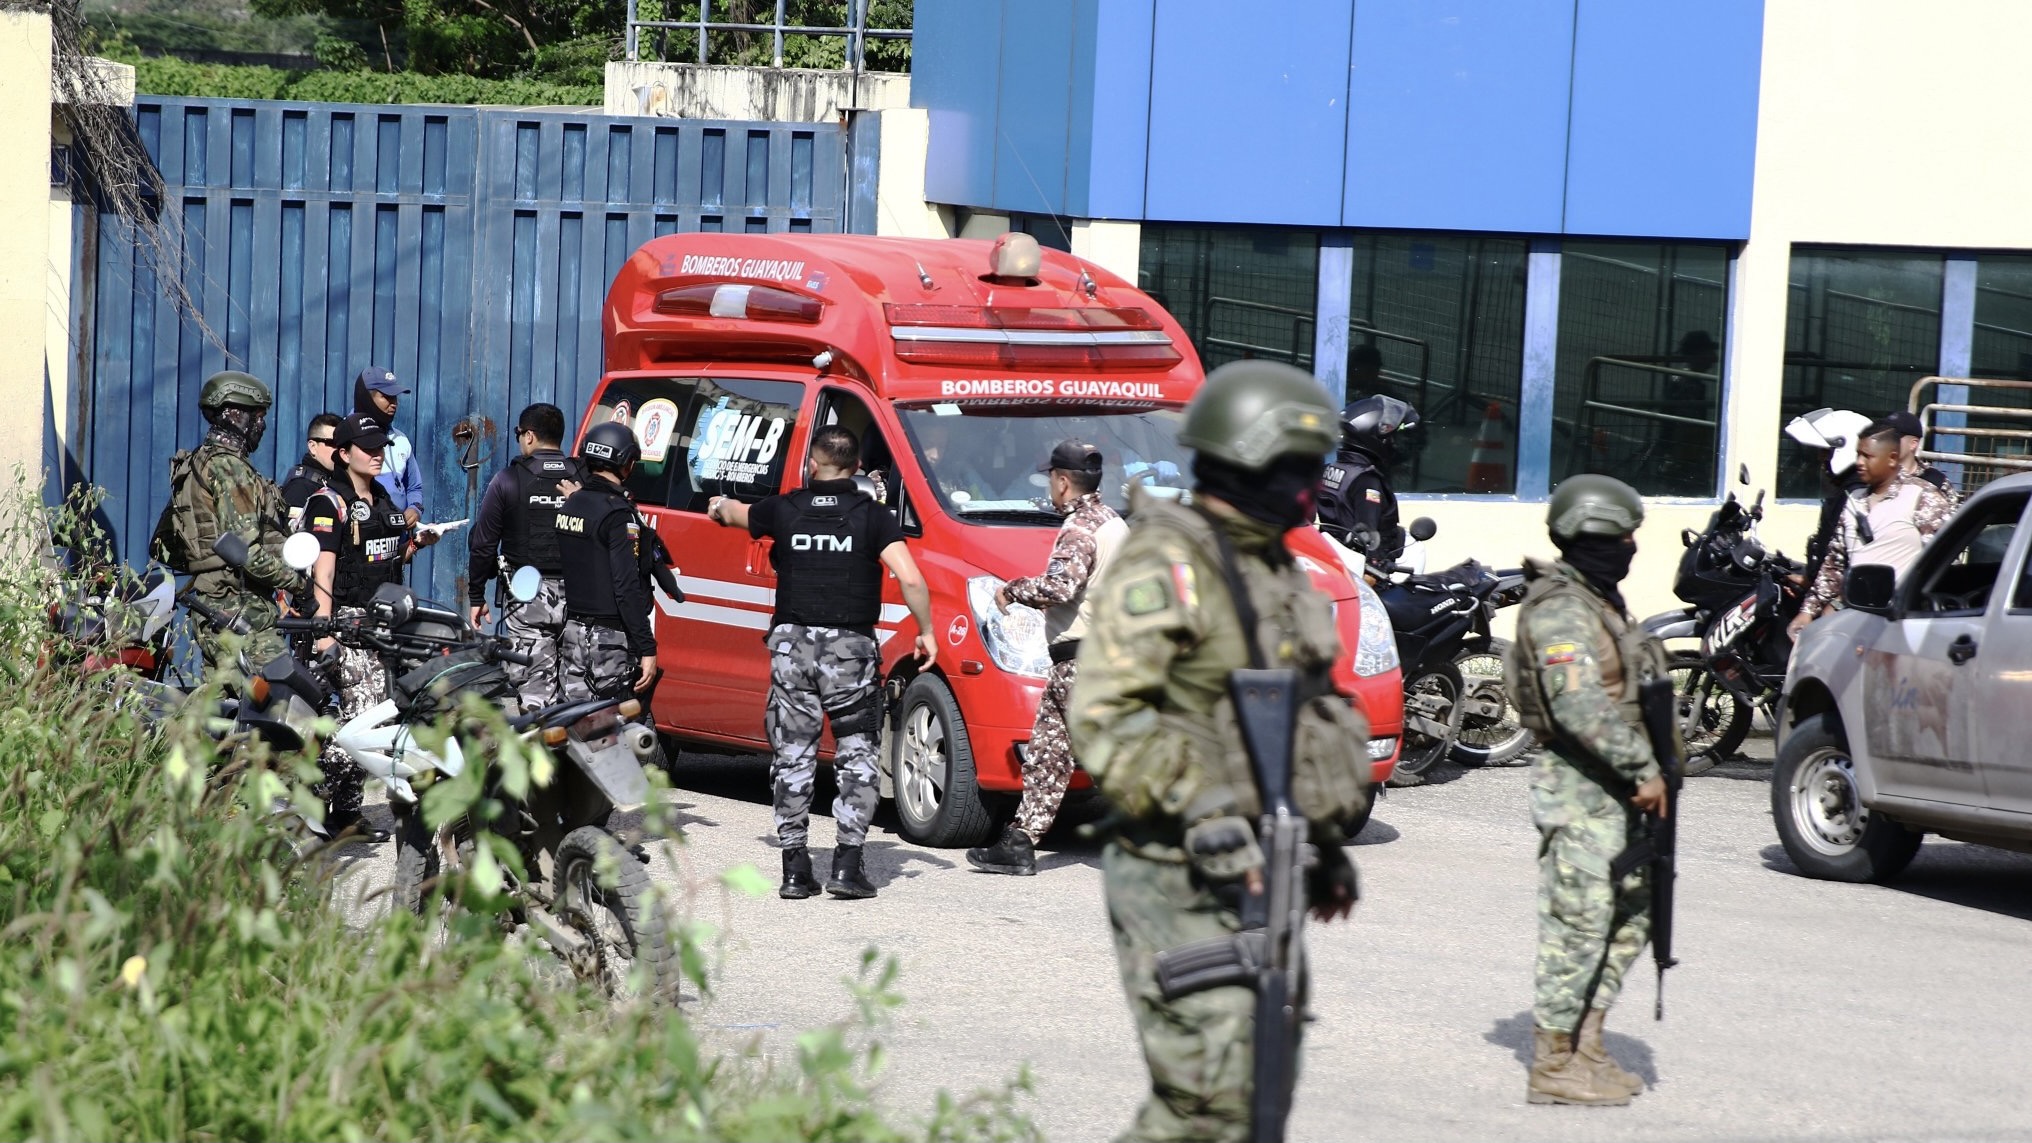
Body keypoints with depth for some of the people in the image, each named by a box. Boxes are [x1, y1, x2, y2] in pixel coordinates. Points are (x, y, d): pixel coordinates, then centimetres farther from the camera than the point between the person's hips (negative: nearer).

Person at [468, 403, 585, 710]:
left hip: (528, 596, -2)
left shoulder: (508, 480, -1)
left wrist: (476, 597, 8)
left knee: (534, 689, -3)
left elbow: (483, 544, 2)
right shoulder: (584, 481, 3)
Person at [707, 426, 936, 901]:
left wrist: (720, 505, 51)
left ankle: (795, 866, 6)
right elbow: (910, 579, -13)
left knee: (792, 757, 9)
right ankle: (848, 862, -3)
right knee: (857, 755, 7)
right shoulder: (873, 516, -3)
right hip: (851, 648, -2)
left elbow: (734, 514, 27)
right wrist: (926, 631, 2)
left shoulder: (783, 510, 4)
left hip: (792, 645, 2)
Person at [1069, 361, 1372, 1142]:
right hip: (1183, 883, -9)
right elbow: (1102, 719, -22)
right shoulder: (1163, 568, -14)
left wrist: (1329, 842, 25)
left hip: (1258, 879, 9)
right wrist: (1203, 813, -26)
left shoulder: (1276, 571, 16)